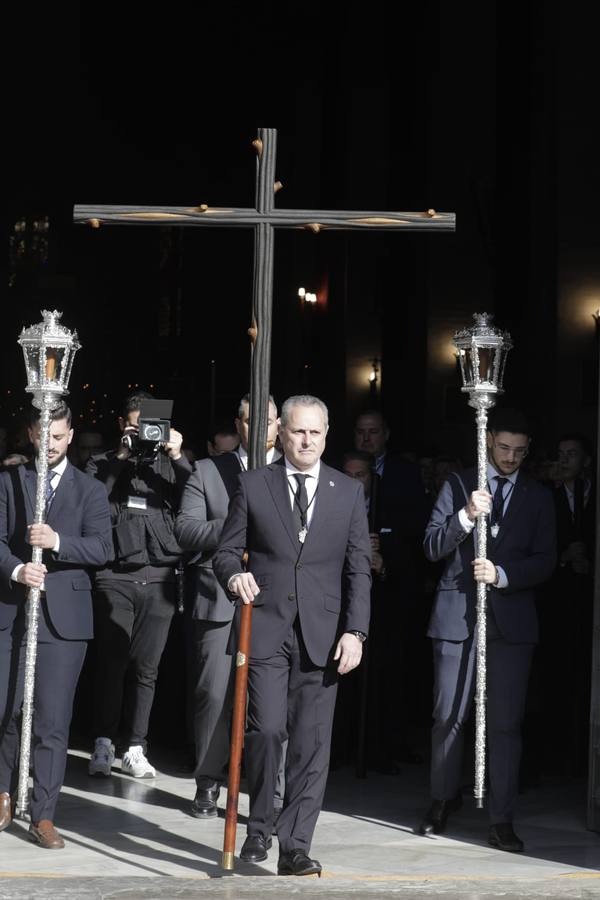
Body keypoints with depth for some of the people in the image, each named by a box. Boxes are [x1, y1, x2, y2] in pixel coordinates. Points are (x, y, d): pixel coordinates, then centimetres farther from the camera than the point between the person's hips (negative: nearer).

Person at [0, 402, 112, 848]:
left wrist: (58, 541, -20)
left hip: (63, 616, -1)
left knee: (52, 720, -2)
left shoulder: (90, 490, 7)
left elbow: (103, 548, -4)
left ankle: (43, 815, 4)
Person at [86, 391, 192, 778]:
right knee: (111, 662, -1)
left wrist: (179, 458, -8)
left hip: (160, 580, 1)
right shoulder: (105, 464, 11)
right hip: (115, 577, -1)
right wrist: (120, 457, -8)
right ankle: (104, 743, 8)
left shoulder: (171, 465, 12)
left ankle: (135, 748, 10)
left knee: (146, 668, 4)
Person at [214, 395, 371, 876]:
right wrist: (235, 574, -16)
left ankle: (295, 847, 7)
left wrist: (355, 631, -3)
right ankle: (259, 825, 14)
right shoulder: (253, 486, 6)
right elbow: (227, 551, 8)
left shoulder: (350, 492, 9)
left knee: (312, 743, 0)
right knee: (267, 729, -10)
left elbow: (358, 568, 7)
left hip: (322, 635, 1)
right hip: (265, 627, -1)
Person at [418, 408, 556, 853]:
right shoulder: (458, 485, 7)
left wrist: (502, 574, -15)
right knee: (449, 718, 8)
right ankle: (444, 799, 27)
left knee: (506, 723, -2)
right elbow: (432, 546, -1)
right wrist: (466, 516, -17)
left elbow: (545, 562, 2)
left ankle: (502, 820, 5)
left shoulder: (539, 497, 9)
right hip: (457, 614, 0)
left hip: (512, 619, 0)